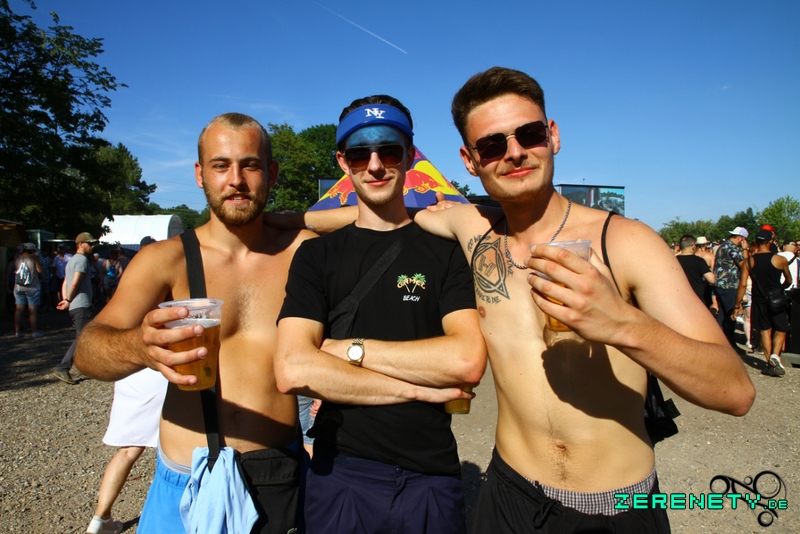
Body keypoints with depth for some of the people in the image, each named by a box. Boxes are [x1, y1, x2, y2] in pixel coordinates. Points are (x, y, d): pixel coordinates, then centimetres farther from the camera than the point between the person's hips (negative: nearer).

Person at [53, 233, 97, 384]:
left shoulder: (72, 260, 23)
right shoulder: (82, 259, -8)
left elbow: (65, 283, 17)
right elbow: (75, 283, -17)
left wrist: (66, 300, 5)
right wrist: (69, 300, -7)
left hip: (74, 306, 10)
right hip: (81, 305, -10)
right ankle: (62, 369, -11)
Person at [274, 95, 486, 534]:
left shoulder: (447, 252, -1)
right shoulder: (316, 256, 1)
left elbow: (467, 360, -16)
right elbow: (292, 370, -13)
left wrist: (350, 348, -13)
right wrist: (421, 388, -15)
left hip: (431, 474, 0)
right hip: (341, 471, 1)